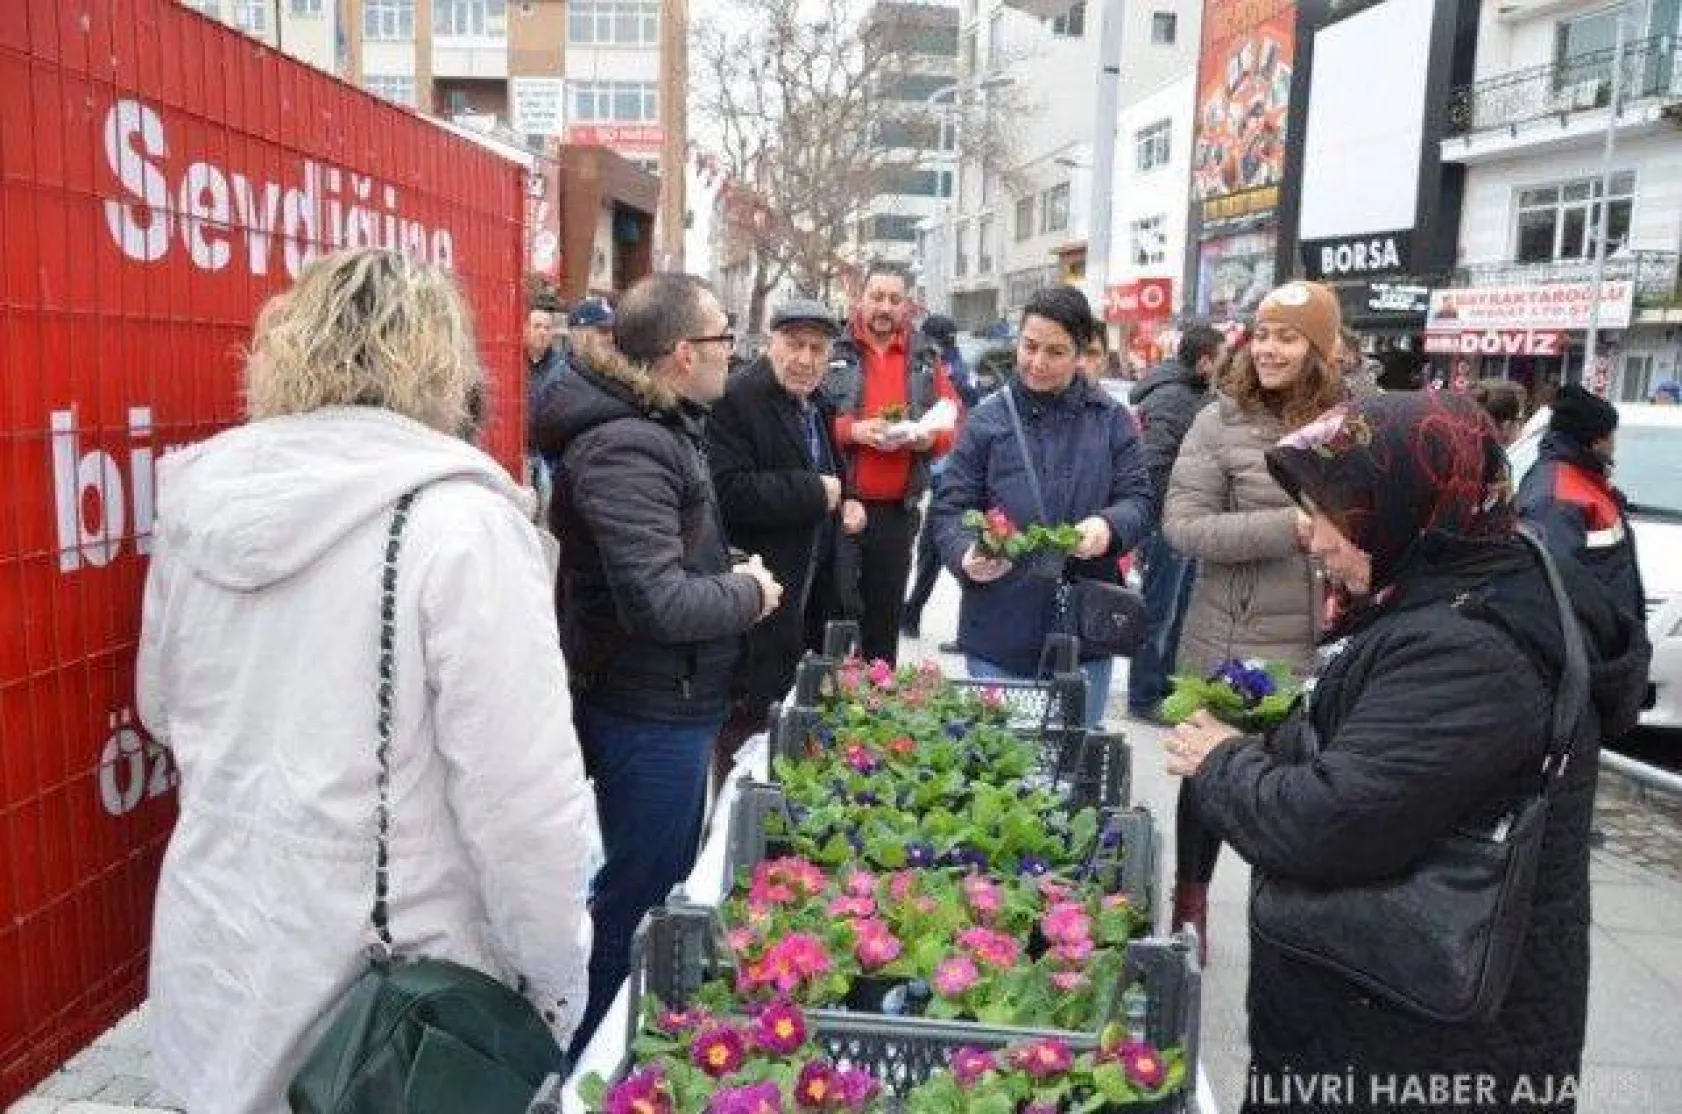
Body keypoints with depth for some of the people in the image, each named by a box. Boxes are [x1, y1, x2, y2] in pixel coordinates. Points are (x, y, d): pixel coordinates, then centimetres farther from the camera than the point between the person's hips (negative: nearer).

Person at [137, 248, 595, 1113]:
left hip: (212, 977, 6)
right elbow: (525, 802, -23)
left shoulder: (197, 502, -3)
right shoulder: (459, 524, -22)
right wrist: (559, 995, -9)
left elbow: (164, 710, 12)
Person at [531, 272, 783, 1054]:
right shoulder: (627, 448, -24)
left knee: (663, 880, 24)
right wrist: (750, 593, -14)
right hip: (651, 715, -10)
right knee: (640, 899, 5)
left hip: (669, 702, 10)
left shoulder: (659, 427, 9)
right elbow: (659, 603, -31)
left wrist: (731, 581, 6)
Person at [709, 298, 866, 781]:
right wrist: (814, 492, -21)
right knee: (749, 723, -1)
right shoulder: (736, 402, -15)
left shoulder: (819, 405, 15)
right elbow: (731, 492, -28)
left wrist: (848, 501, 9)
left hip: (814, 592, 9)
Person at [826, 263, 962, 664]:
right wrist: (852, 430, -18)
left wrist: (931, 438, -9)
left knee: (884, 616, 11)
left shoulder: (925, 359, 11)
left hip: (897, 510, 3)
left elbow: (953, 423, 12)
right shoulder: (833, 351, 1)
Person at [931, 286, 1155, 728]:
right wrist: (966, 553, -22)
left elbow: (1140, 500, 1)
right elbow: (950, 508, -1)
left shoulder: (1110, 420, 4)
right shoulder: (987, 419, 1)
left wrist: (1109, 526, -22)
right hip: (999, 636, -1)